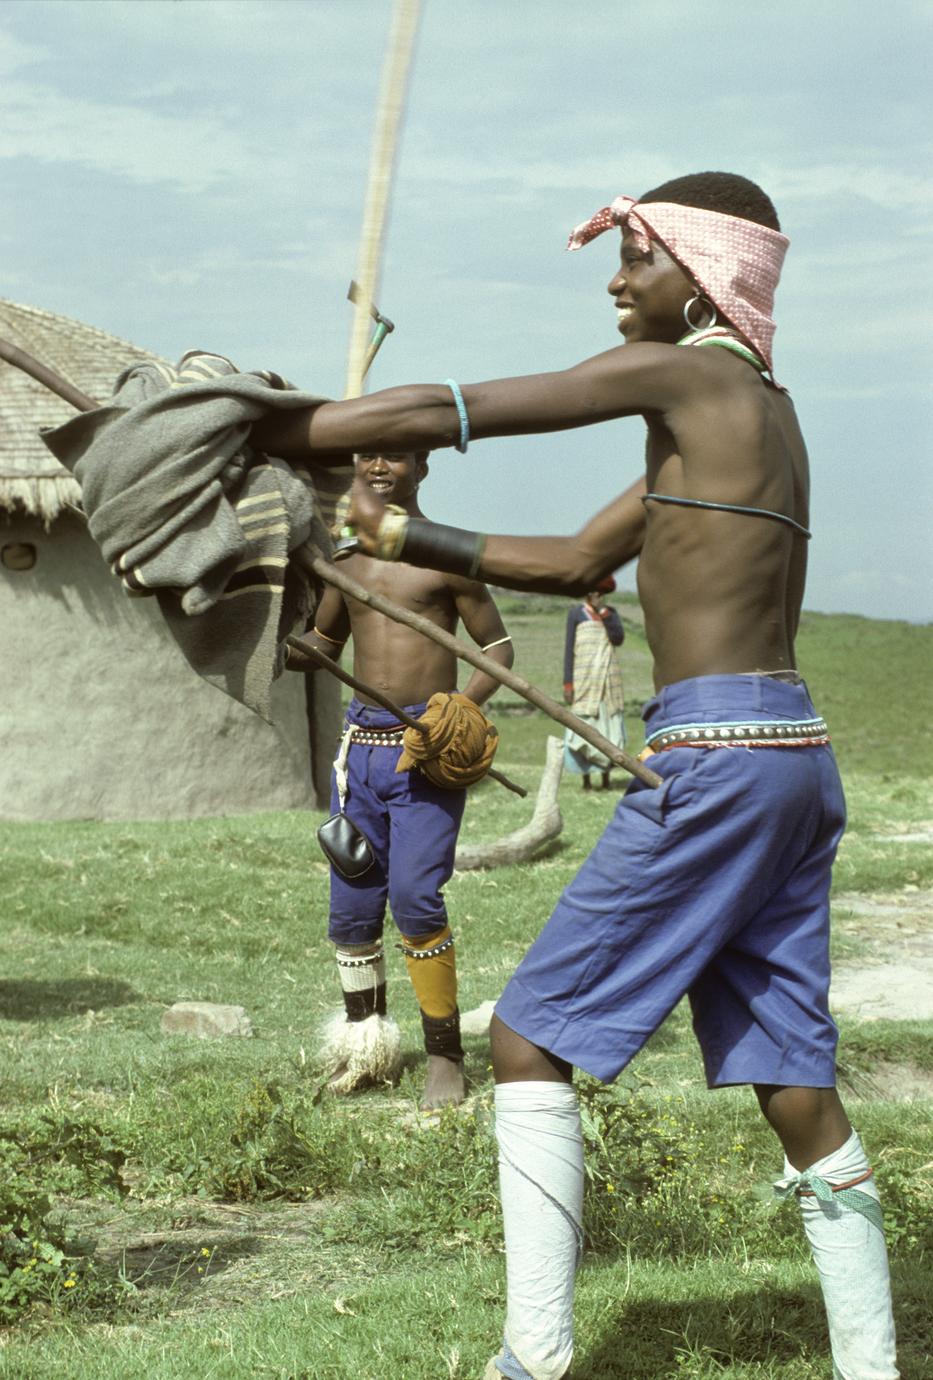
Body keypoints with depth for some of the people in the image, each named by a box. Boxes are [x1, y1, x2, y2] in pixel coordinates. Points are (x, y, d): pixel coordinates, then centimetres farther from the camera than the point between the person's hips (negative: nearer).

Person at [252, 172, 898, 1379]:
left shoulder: (685, 374, -6)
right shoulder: (755, 410, 20)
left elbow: (433, 414, -9)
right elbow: (578, 563, 24)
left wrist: (252, 440, -2)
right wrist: (401, 538, 21)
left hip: (712, 760, -9)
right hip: (793, 756, 9)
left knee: (528, 1039, 0)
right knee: (795, 1086, 10)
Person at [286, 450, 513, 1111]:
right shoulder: (348, 560, 14)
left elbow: (498, 647, 2)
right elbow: (322, 646, 26)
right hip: (362, 744, 5)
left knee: (415, 896, -16)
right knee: (352, 903, 6)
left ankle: (445, 1054, -6)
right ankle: (363, 1032, 24)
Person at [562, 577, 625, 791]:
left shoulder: (610, 613, 11)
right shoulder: (576, 613, 1)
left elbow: (619, 639, -5)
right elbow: (569, 648, -1)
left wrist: (603, 612, -9)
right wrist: (567, 683, -7)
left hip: (608, 676, 3)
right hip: (584, 677, -3)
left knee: (608, 726, 2)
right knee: (585, 726, -4)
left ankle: (606, 779, 8)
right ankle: (586, 779, 1)